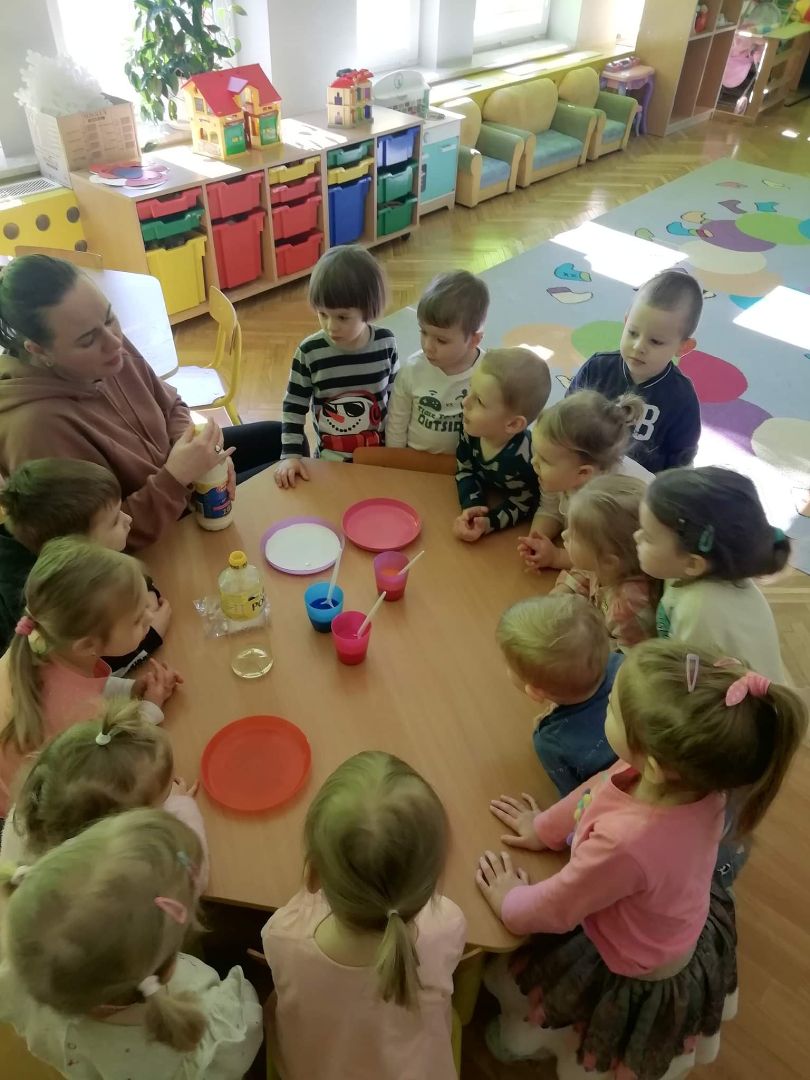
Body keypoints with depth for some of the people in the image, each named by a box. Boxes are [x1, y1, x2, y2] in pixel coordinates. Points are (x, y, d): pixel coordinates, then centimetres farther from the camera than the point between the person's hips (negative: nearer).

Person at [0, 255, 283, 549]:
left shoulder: (109, 347, -17)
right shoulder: (37, 425, -38)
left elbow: (170, 407, 2)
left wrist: (191, 447, -19)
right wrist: (176, 478, -40)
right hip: (149, 543, -6)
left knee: (280, 437, 15)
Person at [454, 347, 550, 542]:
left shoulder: (521, 460, -37)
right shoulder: (473, 429, -20)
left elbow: (521, 506, -21)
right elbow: (464, 470, -5)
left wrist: (487, 523, -37)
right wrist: (471, 506, -23)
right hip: (487, 499, 4)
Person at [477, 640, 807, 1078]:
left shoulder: (625, 843, -48)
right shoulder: (691, 777, -29)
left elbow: (553, 910, -27)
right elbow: (602, 787, -7)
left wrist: (508, 902, -6)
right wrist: (545, 827, 5)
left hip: (637, 981, -5)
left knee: (507, 978, 21)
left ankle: (519, 1041, 53)